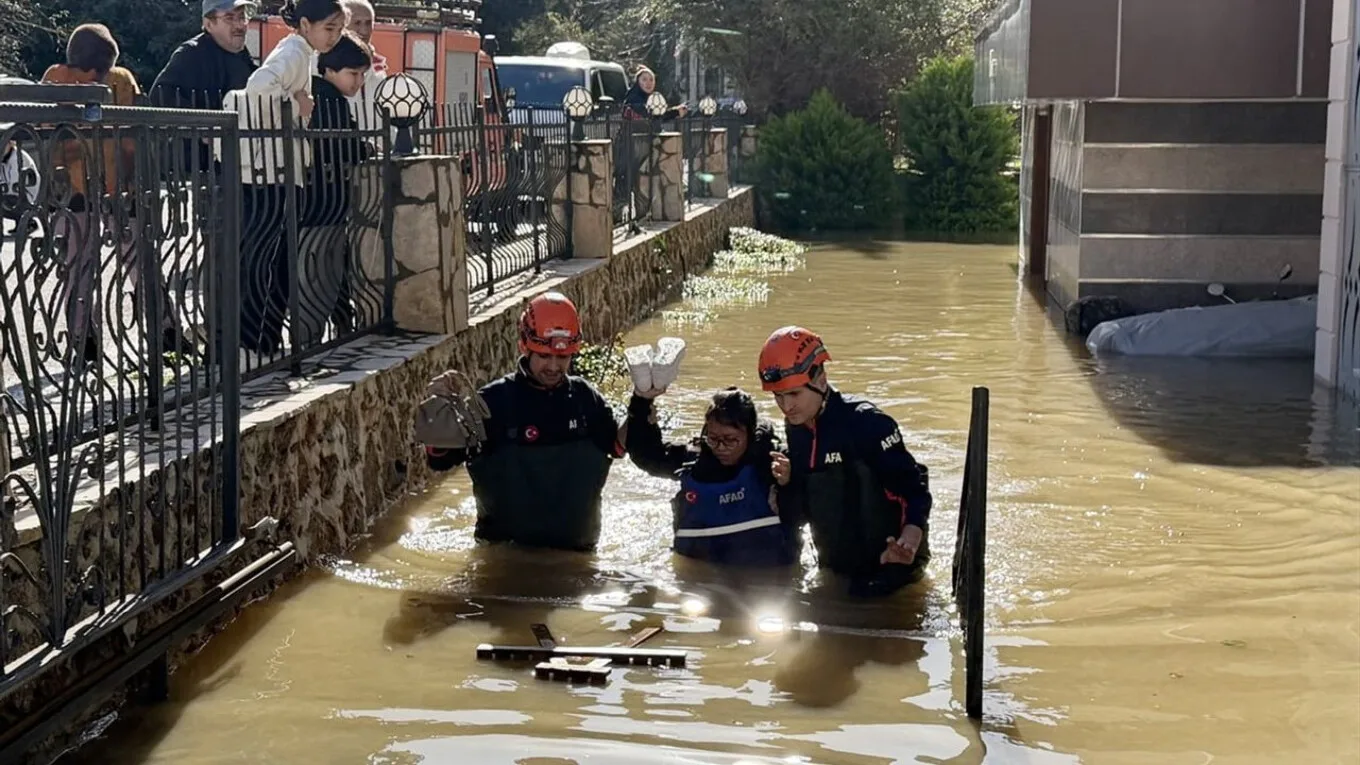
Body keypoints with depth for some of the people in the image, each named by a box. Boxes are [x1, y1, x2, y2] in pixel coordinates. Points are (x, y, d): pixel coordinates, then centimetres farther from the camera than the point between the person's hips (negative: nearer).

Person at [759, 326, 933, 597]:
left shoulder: (867, 422, -20)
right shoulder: (795, 430, 3)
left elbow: (913, 486, -22)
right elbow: (802, 511, 9)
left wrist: (909, 539, -38)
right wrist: (786, 483, -11)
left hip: (889, 562, -7)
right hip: (834, 568, 7)